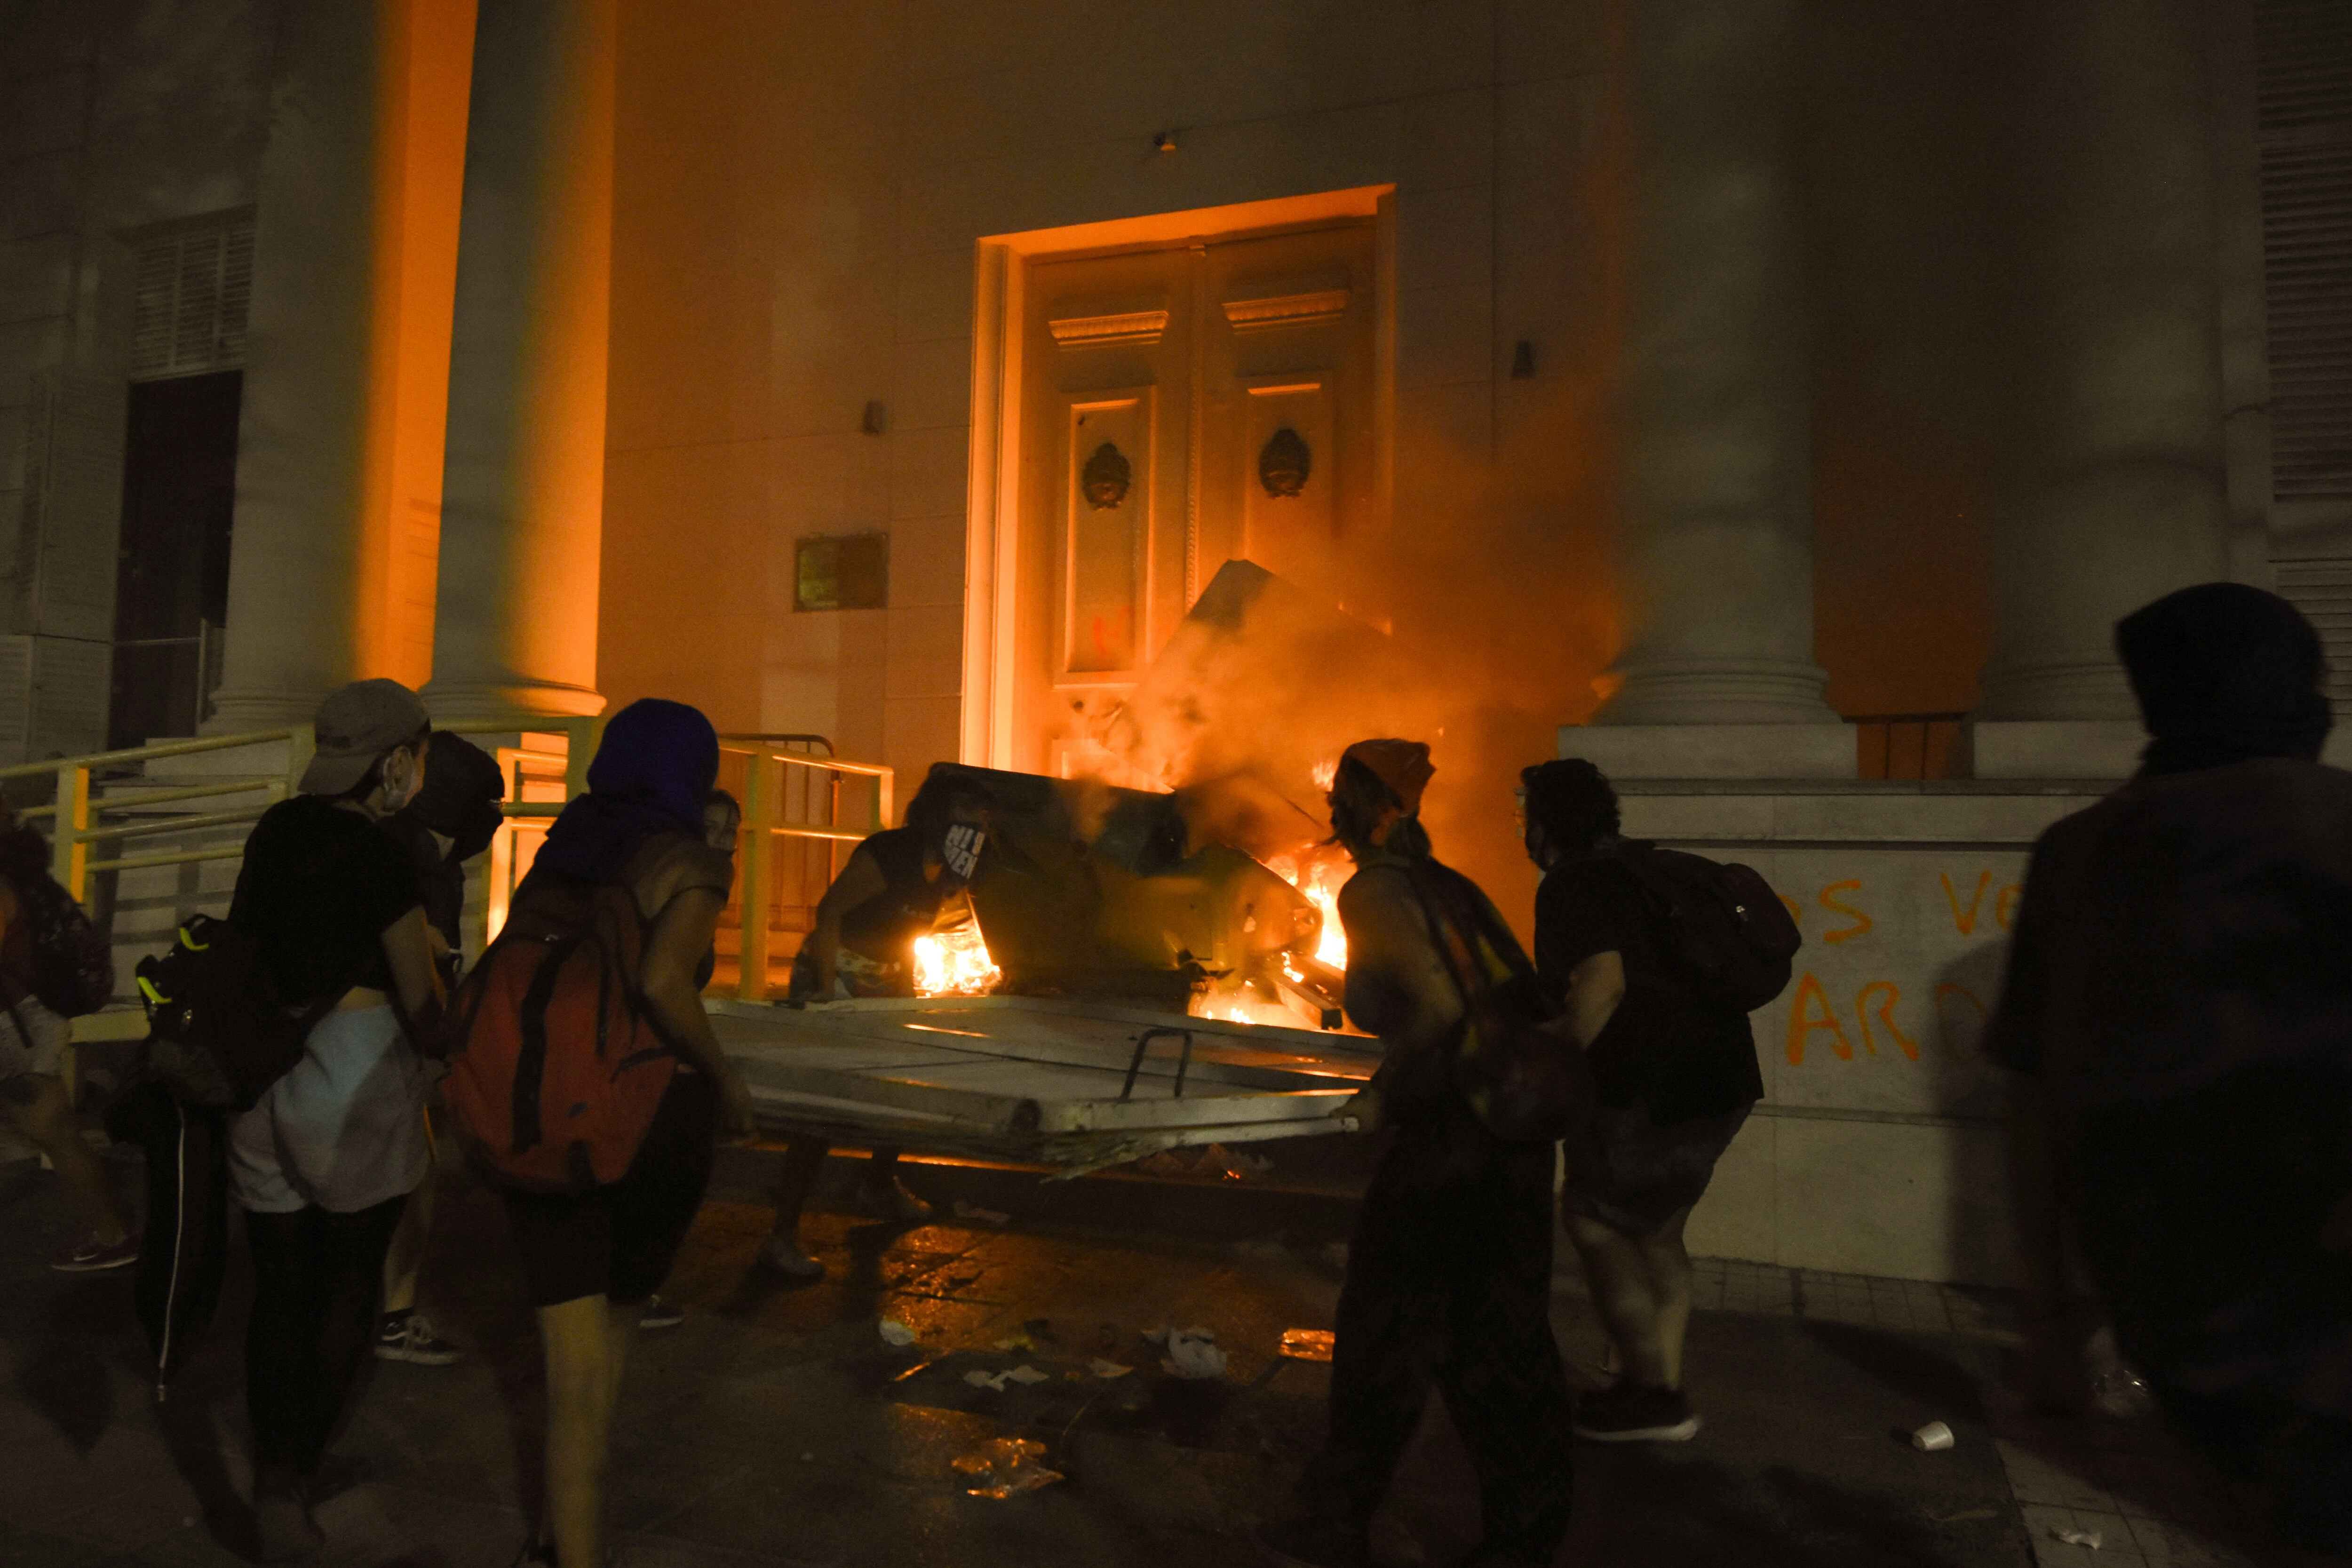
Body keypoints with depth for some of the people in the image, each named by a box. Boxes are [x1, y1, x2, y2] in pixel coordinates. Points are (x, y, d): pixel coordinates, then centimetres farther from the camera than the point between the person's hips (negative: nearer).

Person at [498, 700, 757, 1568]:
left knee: (575, 1366, 8)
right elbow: (663, 980, -26)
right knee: (618, 1315, 21)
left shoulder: (560, 848, 8)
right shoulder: (693, 864, -9)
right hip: (651, 1115, -3)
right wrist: (725, 1077, -13)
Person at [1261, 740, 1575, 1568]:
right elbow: (1529, 996, 8)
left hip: (1443, 1136, -8)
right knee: (1501, 1338, 18)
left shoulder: (1374, 892, -10)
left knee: (1383, 1342, 9)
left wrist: (1384, 1097, -7)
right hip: (1517, 1134, 8)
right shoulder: (1452, 886, 12)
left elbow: (1438, 1008, -19)